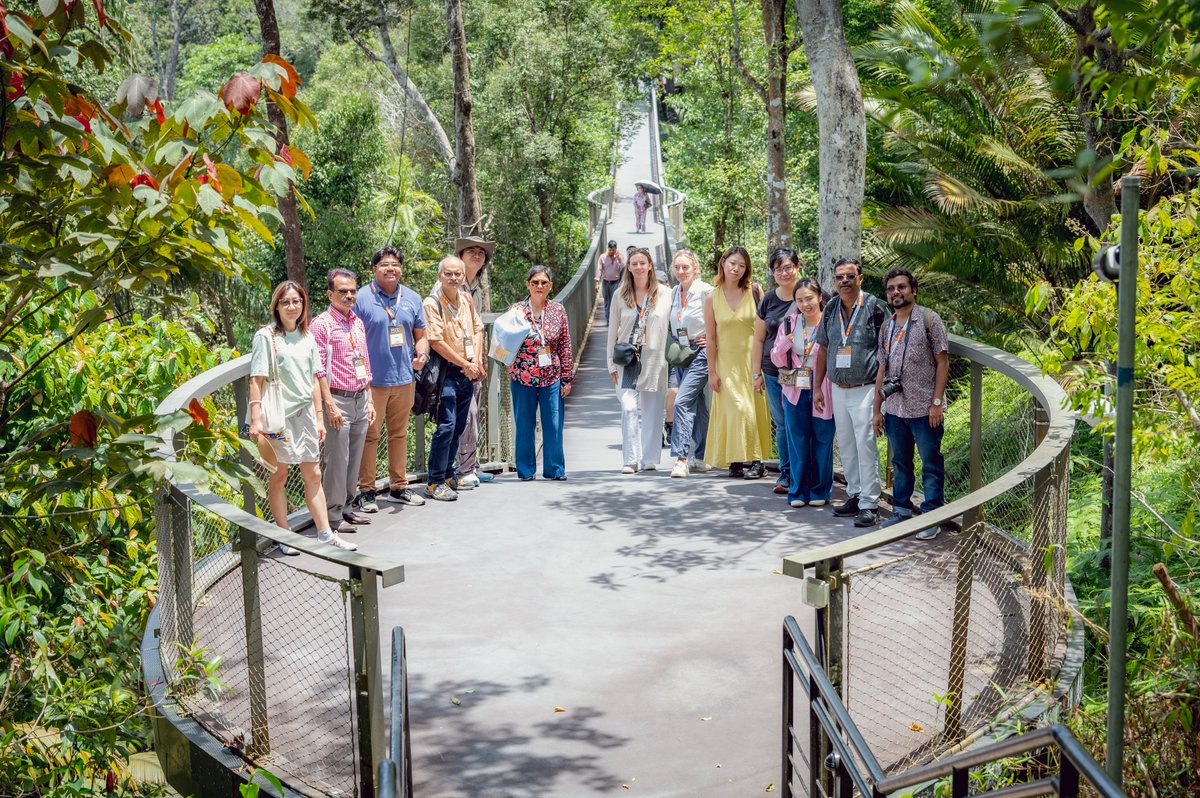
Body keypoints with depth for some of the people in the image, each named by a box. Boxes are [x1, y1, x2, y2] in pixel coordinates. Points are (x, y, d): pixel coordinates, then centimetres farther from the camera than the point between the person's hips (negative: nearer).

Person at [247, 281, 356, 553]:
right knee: (278, 476, 4)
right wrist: (256, 420, -18)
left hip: (305, 413, 5)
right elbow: (257, 381, -11)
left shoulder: (306, 337, 11)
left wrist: (319, 417, 11)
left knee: (313, 475, 8)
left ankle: (325, 533, 12)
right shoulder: (266, 336, -6)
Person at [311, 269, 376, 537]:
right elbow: (318, 369, -12)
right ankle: (333, 514, 3)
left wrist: (369, 400, 16)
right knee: (337, 459, -4)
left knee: (354, 458, 11)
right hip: (338, 399, -7)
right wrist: (330, 405, -16)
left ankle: (347, 507, 21)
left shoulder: (358, 323, 15)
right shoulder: (321, 324, -8)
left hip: (360, 399, 7)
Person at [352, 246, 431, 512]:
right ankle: (366, 490, 5)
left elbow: (420, 335, 15)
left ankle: (398, 486, 24)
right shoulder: (361, 299, -5)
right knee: (370, 435, -2)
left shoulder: (412, 298, 9)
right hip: (372, 379, -5)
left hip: (404, 378, 5)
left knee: (399, 433, 14)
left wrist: (421, 353, -6)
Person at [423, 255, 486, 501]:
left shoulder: (466, 299, 9)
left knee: (459, 427, 12)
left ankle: (447, 474, 23)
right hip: (446, 372, -7)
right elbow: (436, 342, -17)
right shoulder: (432, 303, -12)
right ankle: (435, 482, -5)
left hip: (468, 372, 7)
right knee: (446, 426, -11)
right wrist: (465, 364, -12)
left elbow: (477, 329, 18)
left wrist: (477, 362, 3)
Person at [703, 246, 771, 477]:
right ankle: (736, 460, 2)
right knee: (736, 409, -6)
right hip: (726, 361, 0)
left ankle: (754, 459, 9)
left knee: (753, 409, 2)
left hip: (752, 359, 1)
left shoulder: (753, 293, -1)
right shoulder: (712, 298, -1)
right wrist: (712, 371, 0)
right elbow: (710, 338, 1)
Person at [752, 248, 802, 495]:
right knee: (781, 424, 9)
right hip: (773, 372, 3)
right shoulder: (768, 300, 7)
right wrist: (757, 373, 10)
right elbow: (759, 339, 14)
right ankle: (785, 473, 18)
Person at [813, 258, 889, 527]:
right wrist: (817, 388, 12)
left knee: (865, 446, -8)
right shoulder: (830, 310, 9)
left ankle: (869, 504, -4)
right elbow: (823, 350, 15)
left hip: (865, 389, -6)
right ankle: (854, 495, 22)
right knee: (846, 446, 11)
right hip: (838, 389, 6)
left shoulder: (874, 308, -7)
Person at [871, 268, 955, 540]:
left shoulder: (929, 319, -4)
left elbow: (942, 362, -6)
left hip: (924, 409, -5)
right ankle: (901, 510, 23)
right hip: (894, 409, 5)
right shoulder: (887, 327, 13)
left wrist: (937, 402, -13)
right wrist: (877, 409, 12)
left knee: (931, 464, 1)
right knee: (900, 463, 13)